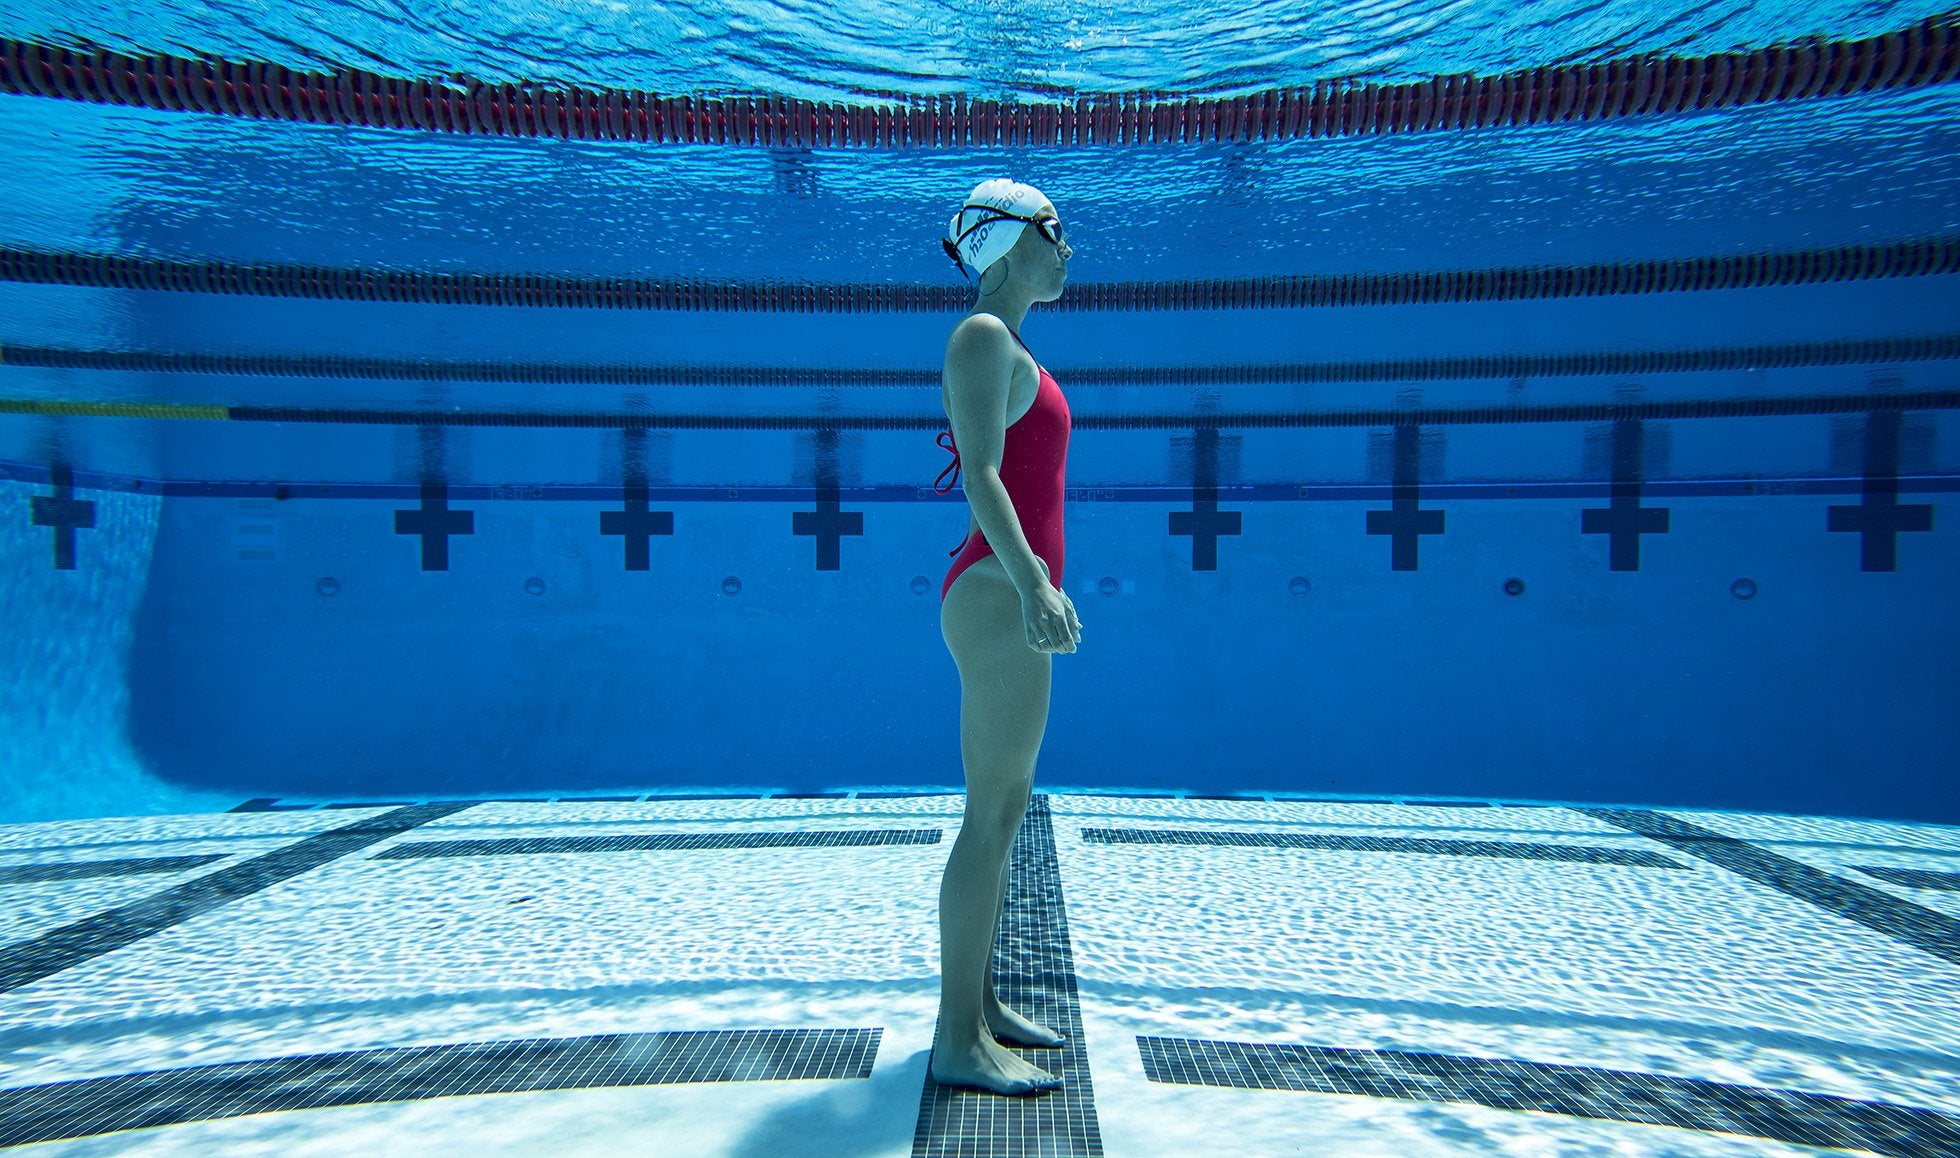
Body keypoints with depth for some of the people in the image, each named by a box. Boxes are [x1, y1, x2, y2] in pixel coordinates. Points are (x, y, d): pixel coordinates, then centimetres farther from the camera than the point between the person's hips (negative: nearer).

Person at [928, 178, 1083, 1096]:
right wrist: (1031, 581, -30)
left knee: (1000, 811, 13)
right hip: (999, 595, -10)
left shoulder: (1004, 346, 22)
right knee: (993, 817, -7)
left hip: (1002, 591, 10)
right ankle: (959, 1043, 3)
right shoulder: (985, 337, -8)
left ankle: (976, 1004, 24)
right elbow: (982, 476, -20)